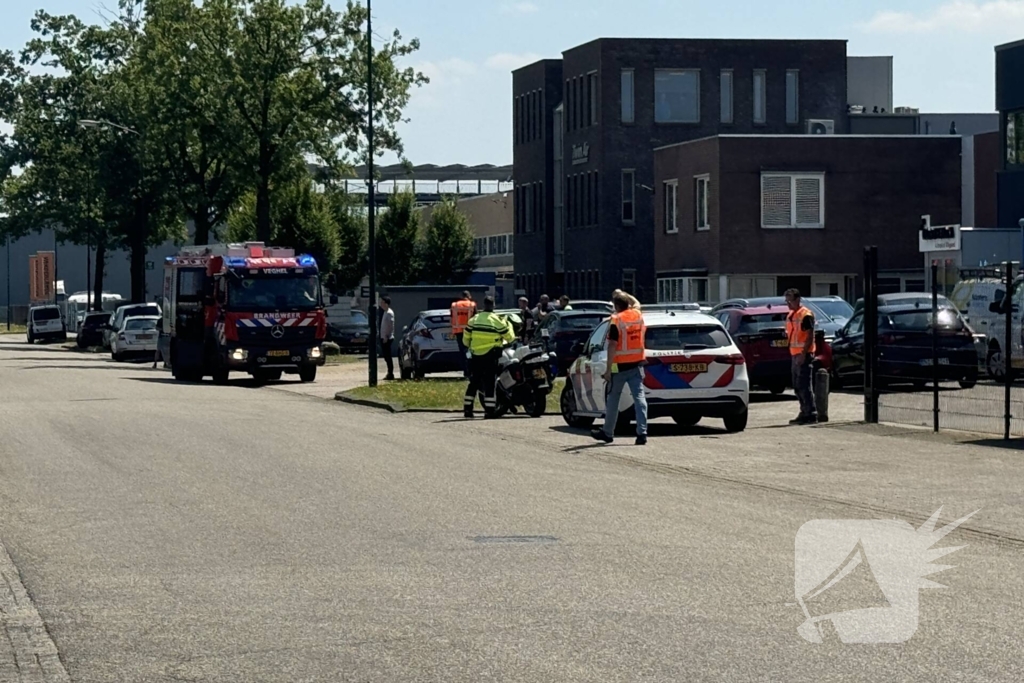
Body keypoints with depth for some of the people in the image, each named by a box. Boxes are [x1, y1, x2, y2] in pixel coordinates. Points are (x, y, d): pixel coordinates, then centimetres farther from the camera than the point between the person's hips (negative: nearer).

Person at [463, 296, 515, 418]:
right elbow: (510, 338, -1)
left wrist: (469, 347, 27)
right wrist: (508, 325, 16)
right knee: (489, 383, -2)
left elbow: (466, 338, 7)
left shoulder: (474, 319, 4)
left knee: (474, 382, 12)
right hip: (490, 356, -4)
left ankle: (467, 409, 12)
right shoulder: (498, 321, -7)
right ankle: (489, 411, -8)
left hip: (476, 355, 4)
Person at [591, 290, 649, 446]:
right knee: (639, 398, -2)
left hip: (619, 366, -4)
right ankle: (642, 433, -13)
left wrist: (608, 369, -15)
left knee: (613, 399, 10)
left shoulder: (616, 321, -14)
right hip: (637, 364, 4)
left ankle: (608, 433, 21)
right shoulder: (639, 316, 2)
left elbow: (612, 346, -18)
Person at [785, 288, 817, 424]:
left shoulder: (806, 315, -11)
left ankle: (811, 414, -9)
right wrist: (787, 334, 9)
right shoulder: (790, 315, 17)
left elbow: (810, 335, -16)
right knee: (797, 386, 12)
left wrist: (804, 353, -21)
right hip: (794, 354, 10)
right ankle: (804, 413, 19)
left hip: (803, 354, -10)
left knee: (804, 385, -11)